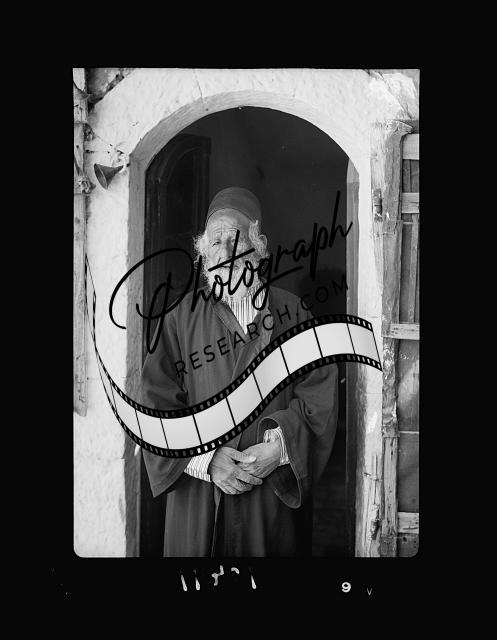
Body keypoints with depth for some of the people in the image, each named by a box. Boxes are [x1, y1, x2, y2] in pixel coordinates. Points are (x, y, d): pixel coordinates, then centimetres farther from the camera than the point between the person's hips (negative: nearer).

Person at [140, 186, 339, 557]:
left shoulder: (291, 313, 1)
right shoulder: (182, 318, 1)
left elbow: (319, 395, -4)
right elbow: (159, 402, -5)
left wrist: (279, 449, -17)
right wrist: (206, 459, -16)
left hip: (275, 491, 0)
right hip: (197, 491, 0)